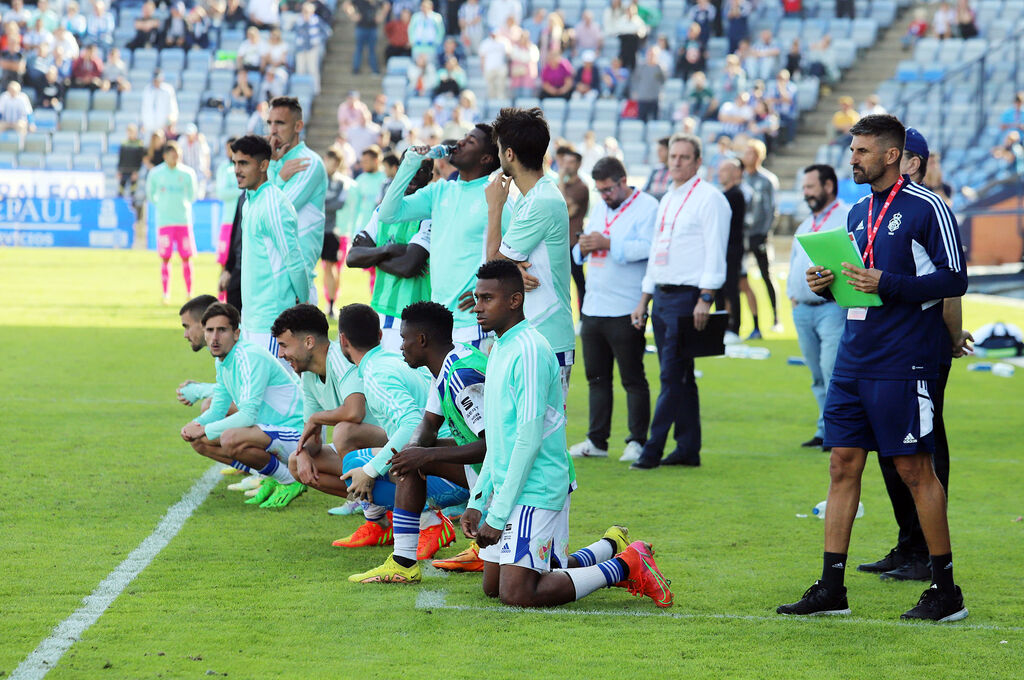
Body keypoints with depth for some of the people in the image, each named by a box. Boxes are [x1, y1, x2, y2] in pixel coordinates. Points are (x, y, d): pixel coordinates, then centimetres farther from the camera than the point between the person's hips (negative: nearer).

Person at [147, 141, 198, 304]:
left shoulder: (187, 173, 3)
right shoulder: (155, 173, 2)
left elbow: (192, 196, 15)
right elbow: (150, 195, 14)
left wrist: (182, 204, 6)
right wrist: (161, 205, 6)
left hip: (184, 220, 1)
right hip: (164, 221, -1)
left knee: (186, 258, 1)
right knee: (165, 258, -3)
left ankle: (189, 293, 10)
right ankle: (166, 294, 4)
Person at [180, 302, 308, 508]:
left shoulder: (250, 357, -21)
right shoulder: (222, 362, 9)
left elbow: (248, 415, -28)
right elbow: (217, 410, 17)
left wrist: (204, 430, -21)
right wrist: (196, 424, -5)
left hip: (296, 432, -10)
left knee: (230, 439, -35)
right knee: (199, 441, 5)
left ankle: (290, 480, -12)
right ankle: (271, 478, 10)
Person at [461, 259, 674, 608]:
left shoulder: (529, 351, -17)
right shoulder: (500, 347, 14)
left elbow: (529, 438, -21)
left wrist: (498, 516, -20)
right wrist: (477, 502, 15)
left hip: (534, 491, -10)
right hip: (505, 488, 10)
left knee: (517, 594, -16)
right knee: (493, 587, 13)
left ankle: (624, 567, -2)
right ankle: (608, 552, 22)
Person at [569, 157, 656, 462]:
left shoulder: (647, 207, -6)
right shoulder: (600, 209, 19)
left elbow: (648, 248, -20)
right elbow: (580, 253, 22)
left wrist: (609, 244, -20)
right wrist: (582, 248, -1)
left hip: (625, 311, -8)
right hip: (593, 308, 8)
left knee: (632, 378, -4)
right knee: (596, 376, 10)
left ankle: (637, 442, 0)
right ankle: (596, 441, 16)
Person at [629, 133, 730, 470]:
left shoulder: (709, 198, -6)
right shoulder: (667, 200, 20)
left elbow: (715, 252, -13)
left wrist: (705, 298, -20)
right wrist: (644, 300, 19)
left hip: (688, 296, -8)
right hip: (662, 296, 8)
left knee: (672, 377, -9)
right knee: (679, 378, 9)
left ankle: (653, 450, -10)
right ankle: (688, 449, 11)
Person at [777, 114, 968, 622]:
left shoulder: (927, 208, -7)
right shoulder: (858, 213, 17)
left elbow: (954, 279, -11)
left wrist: (888, 285, -19)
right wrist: (828, 285, 5)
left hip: (902, 365, -7)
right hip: (853, 360, 7)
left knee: (914, 469, -4)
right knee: (843, 463, 5)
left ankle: (946, 590, 5)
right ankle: (831, 588, 8)